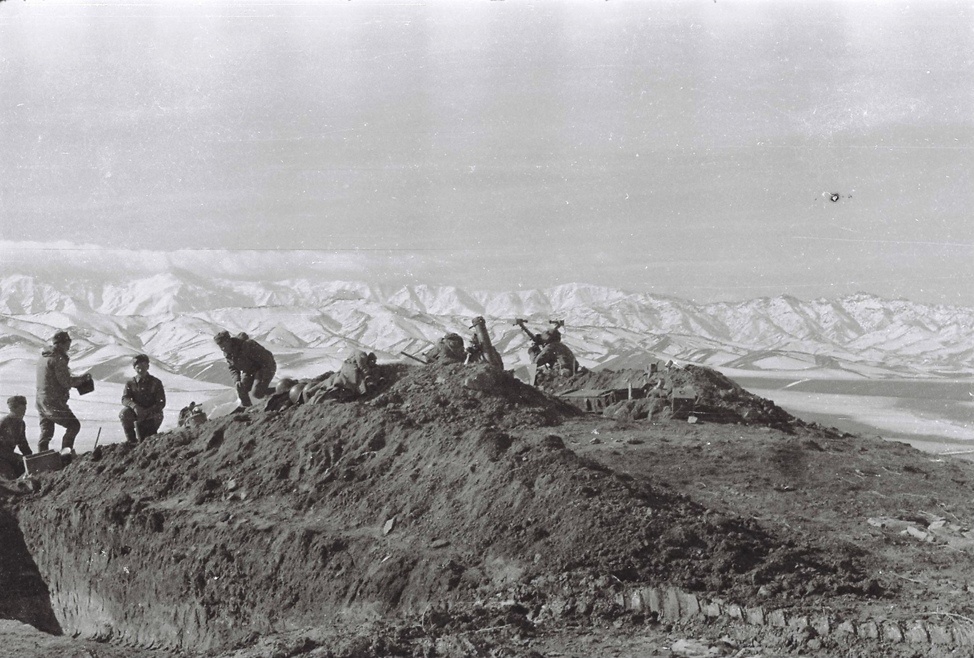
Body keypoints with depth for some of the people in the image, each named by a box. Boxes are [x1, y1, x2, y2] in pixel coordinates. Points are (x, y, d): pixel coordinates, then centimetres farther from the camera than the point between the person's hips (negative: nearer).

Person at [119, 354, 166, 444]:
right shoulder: (130, 383, 3)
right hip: (136, 414, 2)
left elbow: (161, 403, -11)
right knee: (124, 413, -27)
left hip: (153, 414, -2)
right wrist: (134, 406, -33)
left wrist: (146, 412, -27)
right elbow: (124, 399, -10)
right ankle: (131, 441, -16)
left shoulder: (156, 383, -4)